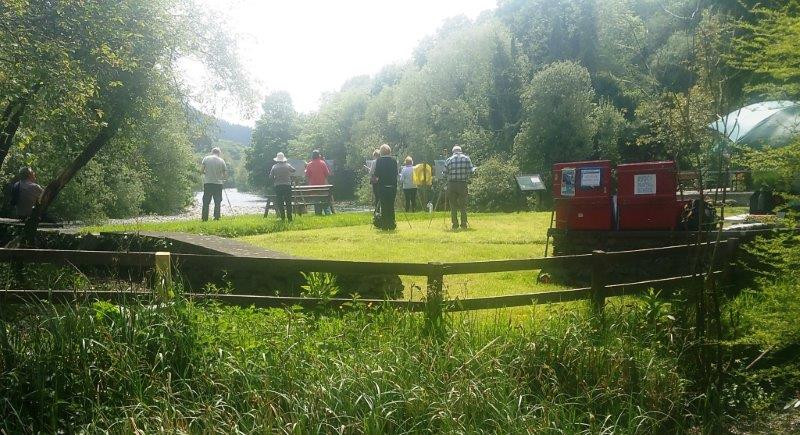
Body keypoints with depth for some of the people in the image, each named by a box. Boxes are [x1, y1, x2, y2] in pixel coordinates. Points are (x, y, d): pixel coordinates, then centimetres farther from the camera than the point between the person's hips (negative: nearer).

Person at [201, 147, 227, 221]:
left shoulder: (206, 158, 2)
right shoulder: (221, 161, 2)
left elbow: (202, 170, -5)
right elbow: (225, 174, 1)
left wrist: (205, 173, 15)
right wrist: (222, 179, 20)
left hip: (207, 182, 0)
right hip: (218, 183, 0)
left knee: (206, 202, 6)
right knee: (217, 202, 8)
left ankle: (205, 218, 4)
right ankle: (217, 217, 5)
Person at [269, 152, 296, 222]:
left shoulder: (274, 167, -2)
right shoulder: (288, 166, -2)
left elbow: (271, 176, 0)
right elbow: (293, 170, 17)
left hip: (278, 186, 0)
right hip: (287, 185, 0)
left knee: (280, 203, 7)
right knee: (288, 202, 5)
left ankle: (283, 217, 5)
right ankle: (289, 218, 2)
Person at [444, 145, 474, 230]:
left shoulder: (448, 160, 1)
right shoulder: (466, 158, 0)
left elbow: (445, 175, 0)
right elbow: (470, 172, -4)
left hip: (451, 185, 0)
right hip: (462, 184, 0)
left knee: (453, 206, 7)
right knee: (463, 205, 7)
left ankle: (455, 225, 6)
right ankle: (464, 225, 6)